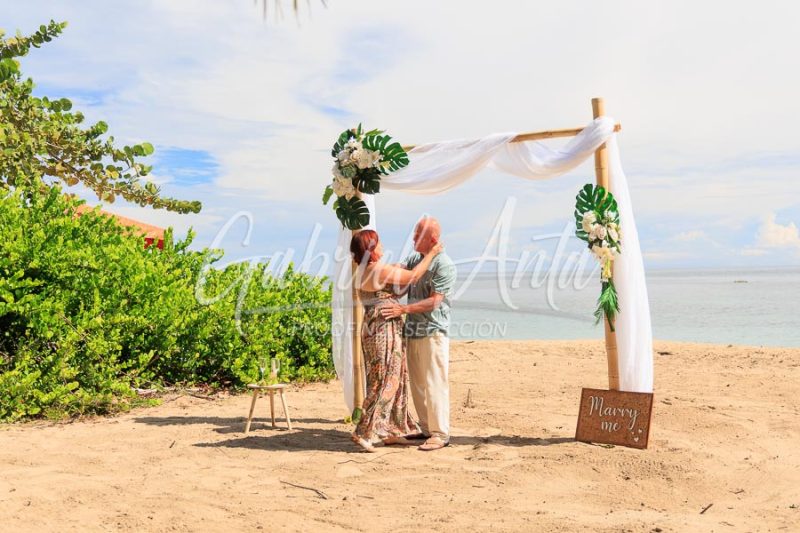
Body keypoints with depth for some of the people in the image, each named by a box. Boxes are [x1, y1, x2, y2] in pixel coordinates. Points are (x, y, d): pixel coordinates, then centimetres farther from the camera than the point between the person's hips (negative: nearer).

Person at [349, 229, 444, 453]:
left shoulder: (365, 271, 12)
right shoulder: (379, 270, -17)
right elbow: (413, 276, -12)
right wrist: (431, 254, -1)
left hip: (379, 329, 10)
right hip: (383, 329, -10)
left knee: (395, 381, 13)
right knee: (384, 382, -4)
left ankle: (390, 432, 19)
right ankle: (363, 432, 0)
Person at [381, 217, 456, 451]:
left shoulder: (444, 265, -12)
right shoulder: (415, 258, 12)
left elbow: (434, 302, -18)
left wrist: (403, 309, -22)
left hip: (433, 333, -8)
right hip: (413, 331, 8)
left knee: (434, 384, -4)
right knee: (417, 384, 13)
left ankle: (441, 434, 5)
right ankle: (427, 429, 24)